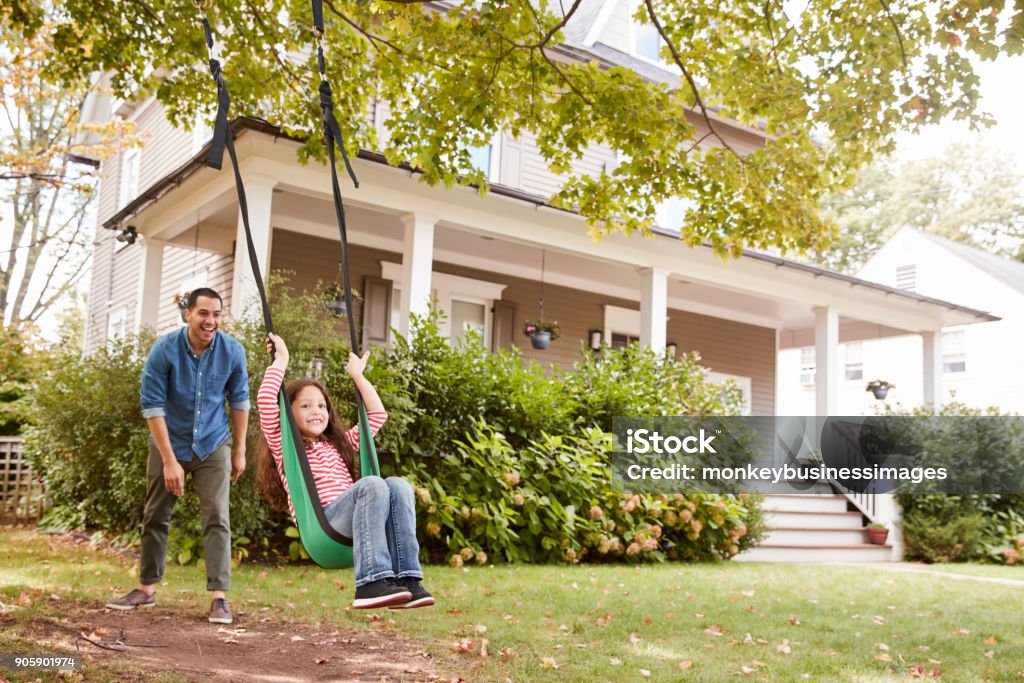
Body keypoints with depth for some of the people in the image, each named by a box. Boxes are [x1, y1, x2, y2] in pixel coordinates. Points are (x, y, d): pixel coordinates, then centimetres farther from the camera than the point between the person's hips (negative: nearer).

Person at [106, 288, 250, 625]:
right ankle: (147, 588, 25)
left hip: (213, 446, 0)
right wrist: (170, 461, -19)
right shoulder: (165, 349, -19)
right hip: (169, 444, 0)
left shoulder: (233, 351, -14)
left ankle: (219, 597, -6)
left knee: (217, 518, -8)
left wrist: (240, 450, 1)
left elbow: (239, 400, -1)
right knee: (155, 517, 10)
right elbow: (152, 405, -17)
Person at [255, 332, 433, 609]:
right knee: (371, 484, -32)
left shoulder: (340, 444, 33)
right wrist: (281, 360, 11)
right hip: (320, 523, -5)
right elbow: (265, 400, 1)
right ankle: (371, 582, -42)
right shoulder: (284, 446, 16)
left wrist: (358, 375, 35)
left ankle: (406, 578, -35)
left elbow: (378, 414, 35)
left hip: (353, 520, 5)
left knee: (398, 485, -25)